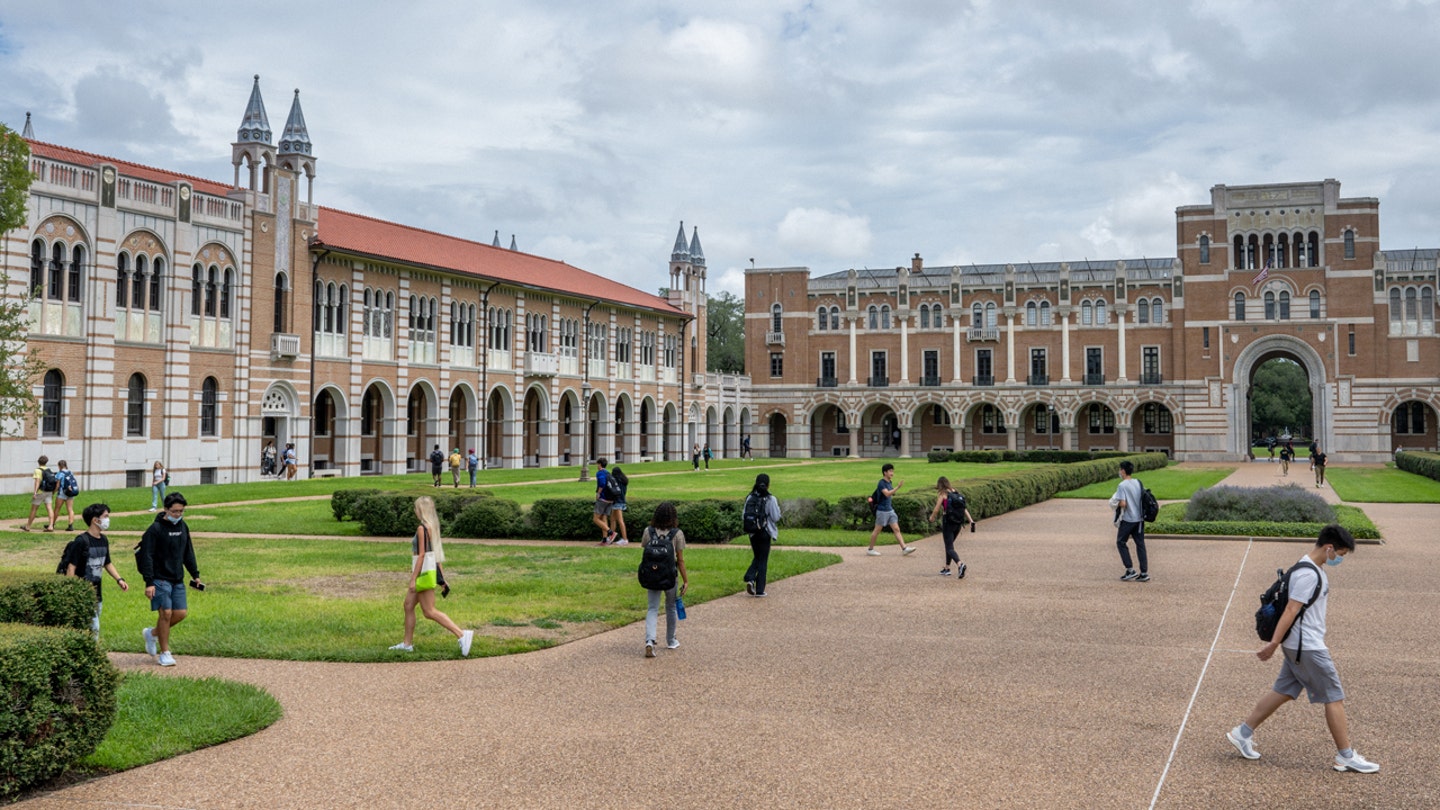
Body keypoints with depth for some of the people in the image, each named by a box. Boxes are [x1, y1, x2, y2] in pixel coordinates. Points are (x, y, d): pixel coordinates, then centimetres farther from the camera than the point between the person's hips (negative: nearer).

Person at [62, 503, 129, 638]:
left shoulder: (103, 540, 9)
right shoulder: (81, 541, -14)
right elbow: (71, 567, -15)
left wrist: (119, 579, 8)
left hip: (96, 594, 8)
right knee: (94, 628, -11)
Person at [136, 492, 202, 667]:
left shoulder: (183, 526, 9)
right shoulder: (155, 529, -12)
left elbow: (188, 553, 19)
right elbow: (147, 557, -14)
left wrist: (195, 574, 16)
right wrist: (149, 582, -20)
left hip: (178, 580, 7)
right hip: (160, 579, -7)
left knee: (181, 613, 3)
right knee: (166, 613, -9)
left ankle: (152, 633, 27)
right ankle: (164, 654, 3)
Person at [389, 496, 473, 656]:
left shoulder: (421, 528, -16)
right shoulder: (432, 527, 10)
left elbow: (421, 554, -20)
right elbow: (437, 552, 14)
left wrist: (413, 578, -18)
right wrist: (439, 576, 18)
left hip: (423, 572, -9)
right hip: (430, 571, 9)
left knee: (430, 612, -7)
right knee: (408, 605, 16)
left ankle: (462, 635, -15)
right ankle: (407, 644, 22)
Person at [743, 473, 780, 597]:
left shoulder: (750, 498, -2)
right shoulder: (770, 499, -12)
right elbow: (776, 517, -10)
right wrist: (778, 507, 6)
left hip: (753, 533, 3)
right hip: (765, 532, -3)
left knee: (756, 557, 21)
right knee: (763, 560, 6)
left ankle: (750, 578, -3)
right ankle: (760, 590, 7)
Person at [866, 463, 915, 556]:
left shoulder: (890, 482, 10)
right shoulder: (881, 483, -15)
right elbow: (887, 494, -30)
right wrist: (898, 487, -36)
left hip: (890, 510, 8)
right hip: (882, 510, -8)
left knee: (896, 529, 1)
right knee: (877, 531, 2)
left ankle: (904, 549, -4)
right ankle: (870, 549, 13)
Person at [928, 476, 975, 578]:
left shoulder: (943, 494, -7)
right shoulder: (957, 493, 9)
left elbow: (936, 510, -7)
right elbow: (965, 508, 3)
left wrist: (932, 518, 13)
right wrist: (971, 521, 0)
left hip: (948, 523, -6)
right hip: (958, 524, 6)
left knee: (949, 548, -5)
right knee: (949, 545, 23)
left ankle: (960, 564, -30)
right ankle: (947, 568, 28)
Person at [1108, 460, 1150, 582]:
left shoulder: (1122, 486, -14)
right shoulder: (1138, 483, 7)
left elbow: (1123, 504, -21)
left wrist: (1116, 503, -2)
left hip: (1127, 520, -6)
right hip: (1140, 518, 6)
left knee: (1121, 542, 8)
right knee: (1140, 544, 8)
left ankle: (1130, 570, 3)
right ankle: (1144, 573, 7)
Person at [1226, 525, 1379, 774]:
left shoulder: (1315, 569, 11)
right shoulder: (1309, 575, -21)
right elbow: (1290, 610, -23)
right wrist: (1274, 644, -23)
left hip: (1300, 645, 10)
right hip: (1308, 647, -10)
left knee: (1283, 691, 14)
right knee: (1334, 697, 0)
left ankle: (1242, 733, 18)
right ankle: (1346, 757, 10)